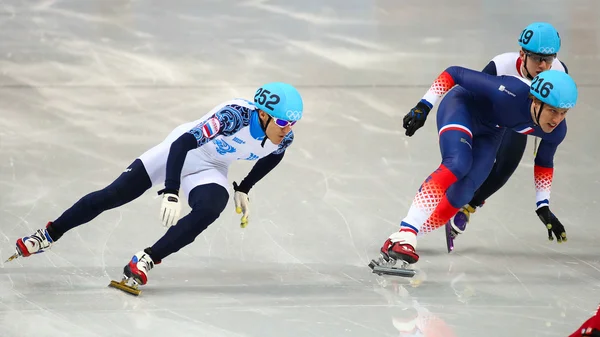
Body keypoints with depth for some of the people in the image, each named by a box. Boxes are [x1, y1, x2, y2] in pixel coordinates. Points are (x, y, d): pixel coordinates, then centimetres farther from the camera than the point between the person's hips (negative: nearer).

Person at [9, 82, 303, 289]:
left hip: (210, 171, 4)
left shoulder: (284, 139, -18)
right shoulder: (236, 115, -37)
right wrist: (170, 193, -44)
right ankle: (50, 234, 15)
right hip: (177, 152, -4)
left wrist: (243, 191, 8)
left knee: (209, 210, -28)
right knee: (114, 195, -3)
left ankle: (146, 260, -22)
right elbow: (184, 143, -38)